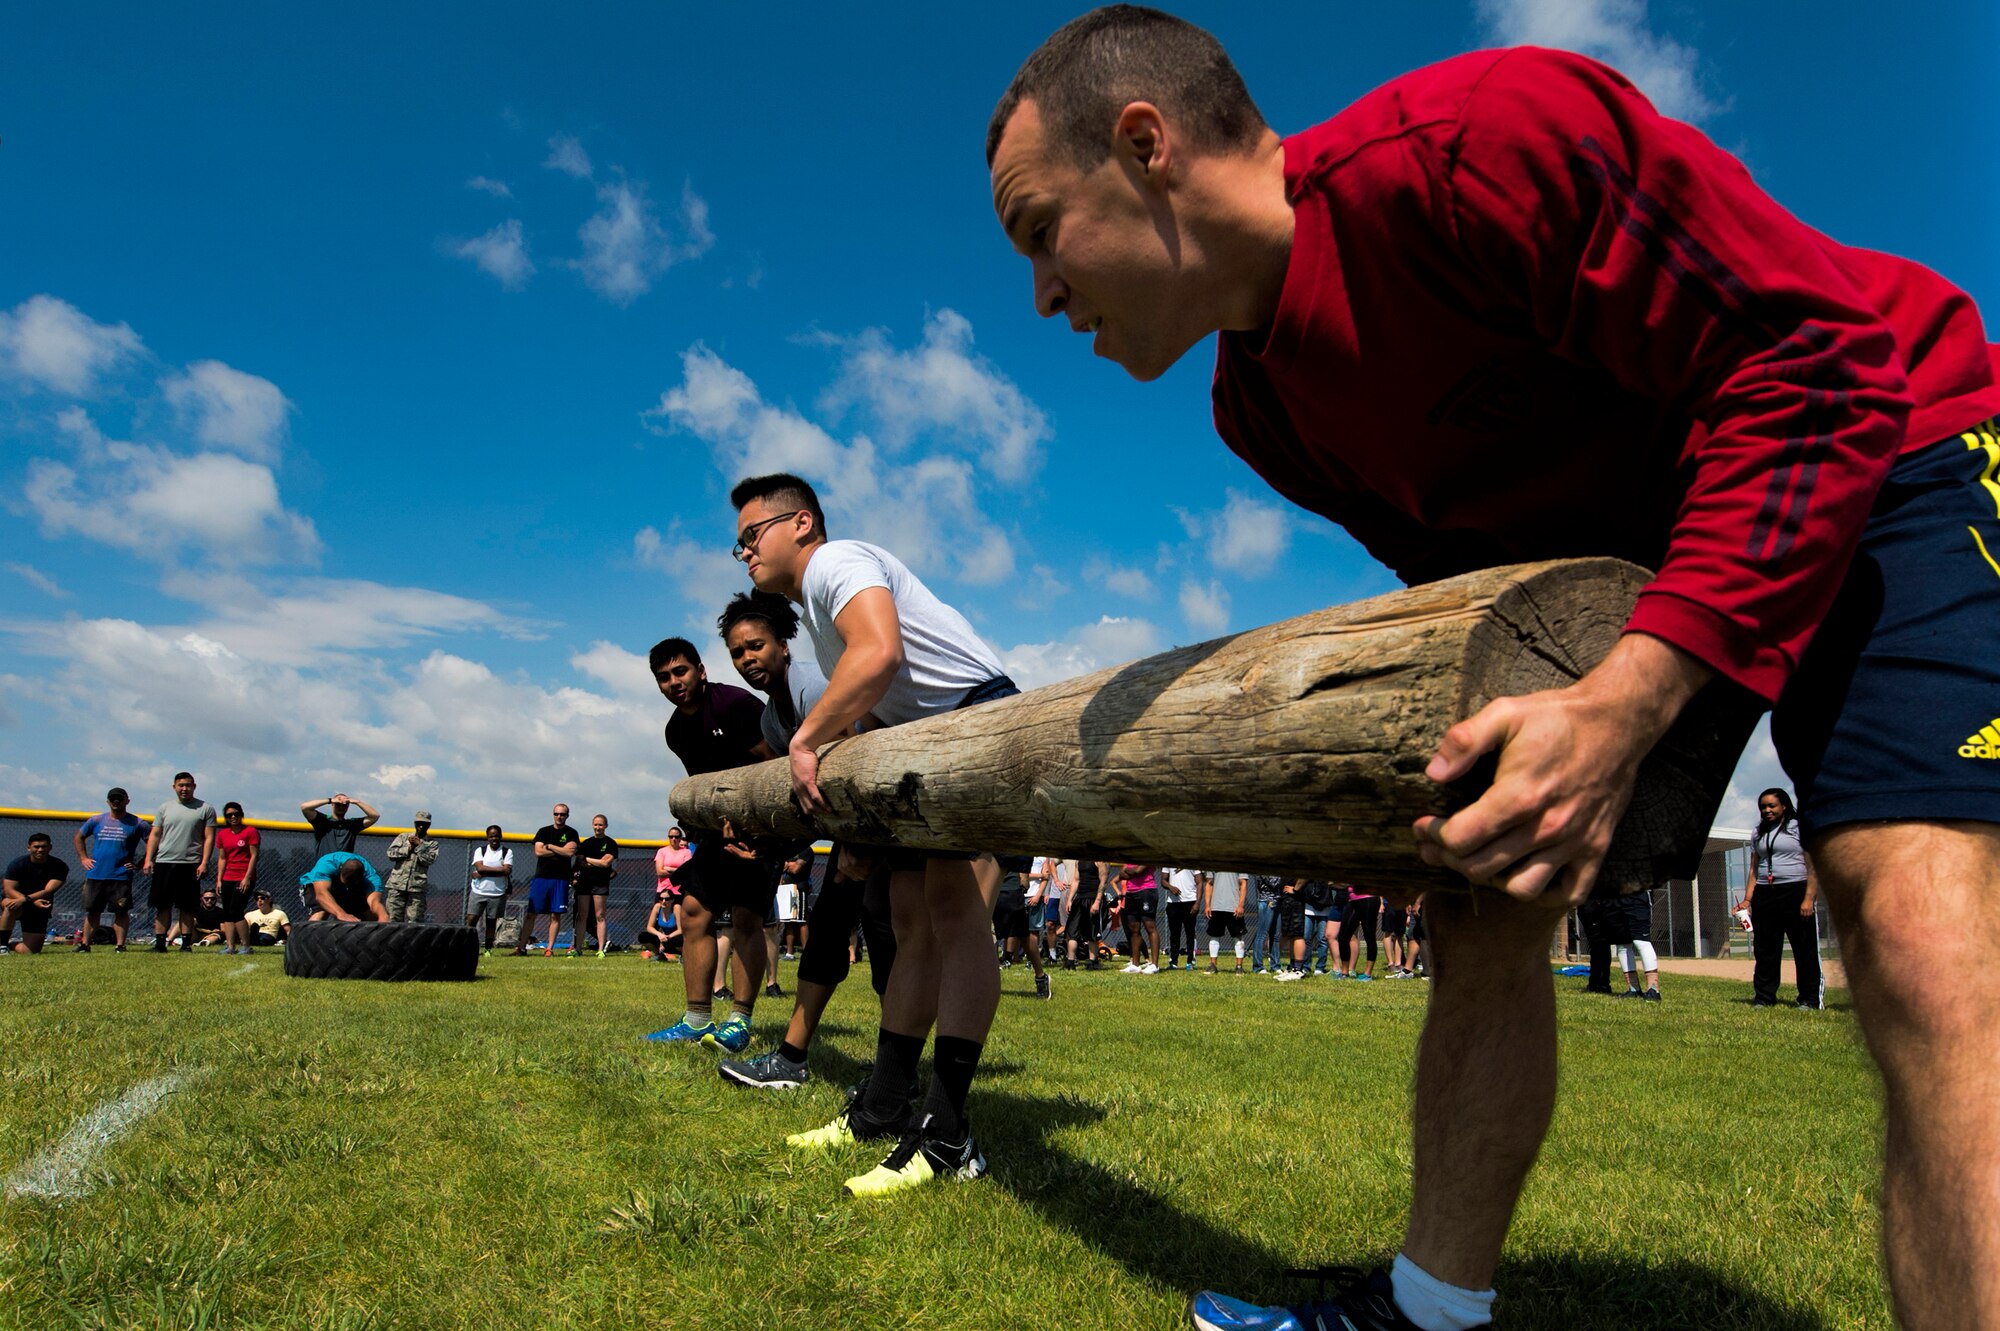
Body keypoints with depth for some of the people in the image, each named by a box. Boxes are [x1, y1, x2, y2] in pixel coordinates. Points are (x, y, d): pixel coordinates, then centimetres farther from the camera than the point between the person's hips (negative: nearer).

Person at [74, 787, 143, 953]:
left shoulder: (136, 824, 0)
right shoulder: (96, 820, 9)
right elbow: (79, 837, 23)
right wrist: (83, 858, 11)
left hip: (121, 877, -3)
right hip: (95, 875, 3)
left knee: (121, 911, -4)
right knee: (92, 911, 7)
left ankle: (120, 945, 0)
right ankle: (85, 944, 13)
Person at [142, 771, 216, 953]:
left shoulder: (205, 808, 4)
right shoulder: (165, 808, 13)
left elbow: (209, 838, 0)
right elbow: (154, 835, 11)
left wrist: (204, 863, -9)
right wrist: (148, 859, 0)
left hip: (191, 864, -3)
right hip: (164, 863, 3)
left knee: (187, 907, 1)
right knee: (162, 905, 3)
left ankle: (186, 943, 5)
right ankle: (160, 943, 8)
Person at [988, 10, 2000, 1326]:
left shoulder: (1474, 140, -29)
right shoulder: (1262, 406, -3)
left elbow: (1818, 369, -27)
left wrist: (1627, 700, -36)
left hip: (1871, 454, -7)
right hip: (1591, 562, 8)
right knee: (1482, 909, 2)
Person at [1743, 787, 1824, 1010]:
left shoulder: (1799, 828, 1)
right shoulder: (1758, 834, 17)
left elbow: (1812, 867, -6)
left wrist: (1809, 898, -15)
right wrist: (1747, 900, 6)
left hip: (1795, 890, -5)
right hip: (1764, 895, 5)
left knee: (1805, 948, -2)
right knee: (1764, 949, 5)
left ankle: (1810, 998, 5)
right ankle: (1764, 997, 9)